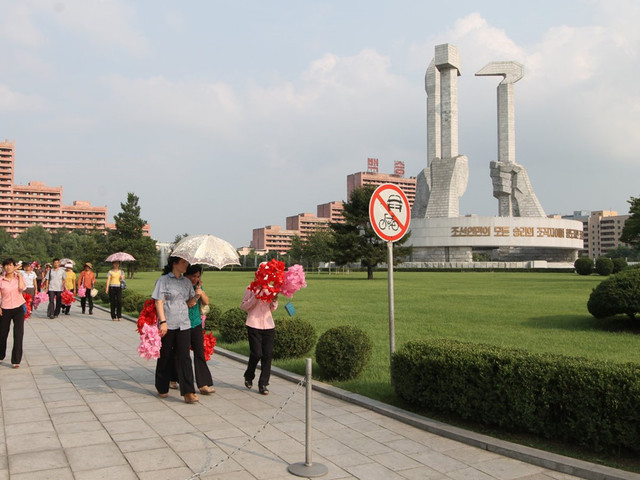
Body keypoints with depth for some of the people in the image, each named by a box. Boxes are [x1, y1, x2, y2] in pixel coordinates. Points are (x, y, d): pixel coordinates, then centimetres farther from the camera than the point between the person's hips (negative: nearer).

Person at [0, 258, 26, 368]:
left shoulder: (19, 277, 0)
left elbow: (22, 288, -19)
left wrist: (19, 276, -12)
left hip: (18, 308, 0)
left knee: (18, 334, -7)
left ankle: (16, 360, -2)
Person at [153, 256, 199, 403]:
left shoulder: (186, 281, 13)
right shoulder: (163, 280, -3)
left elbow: (191, 299, 19)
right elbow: (158, 302, -7)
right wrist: (163, 321, -15)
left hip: (183, 325, 4)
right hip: (167, 325, -4)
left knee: (184, 357, -4)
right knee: (165, 357, 8)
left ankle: (188, 392, -6)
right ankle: (162, 389, 26)